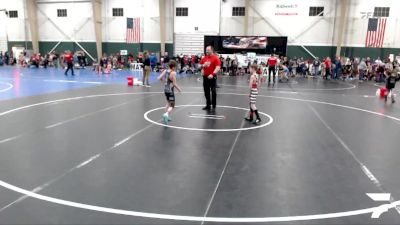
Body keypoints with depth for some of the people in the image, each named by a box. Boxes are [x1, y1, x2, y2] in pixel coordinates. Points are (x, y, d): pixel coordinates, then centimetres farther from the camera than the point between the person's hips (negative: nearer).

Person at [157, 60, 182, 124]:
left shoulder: (165, 71, 2)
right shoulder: (173, 73, -17)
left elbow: (159, 78, 2)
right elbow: (174, 84, -18)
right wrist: (179, 89, -3)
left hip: (165, 89, 7)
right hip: (170, 91, -7)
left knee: (168, 103, 26)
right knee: (172, 106, 0)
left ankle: (167, 116, 26)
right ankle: (166, 114, -24)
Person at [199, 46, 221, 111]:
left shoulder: (215, 58, -7)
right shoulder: (204, 58, 11)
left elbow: (218, 67, -15)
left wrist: (212, 74, -27)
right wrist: (203, 65, -5)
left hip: (212, 77, -6)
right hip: (205, 76, 6)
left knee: (213, 91, -3)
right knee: (206, 92, 10)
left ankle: (214, 106, 7)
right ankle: (208, 105, 20)